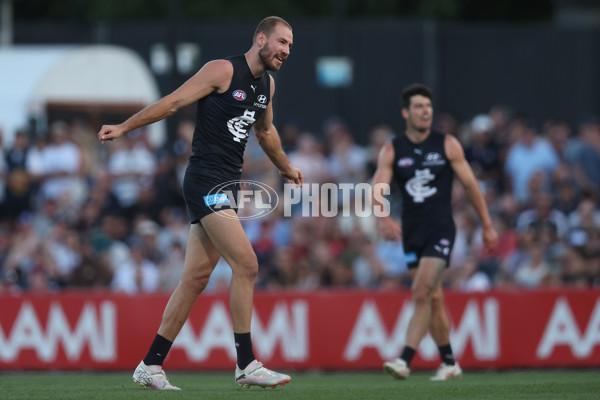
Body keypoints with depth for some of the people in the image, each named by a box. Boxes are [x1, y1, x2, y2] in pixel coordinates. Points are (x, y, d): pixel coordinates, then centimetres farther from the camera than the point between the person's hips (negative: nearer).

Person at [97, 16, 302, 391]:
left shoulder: (267, 85, 14)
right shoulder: (223, 70, -10)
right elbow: (174, 101, -9)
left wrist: (286, 167, 45)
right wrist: (124, 127, -10)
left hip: (228, 185, 8)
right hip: (206, 180, -8)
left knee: (196, 278, 6)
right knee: (246, 264, -16)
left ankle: (151, 365, 11)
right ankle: (247, 365, -12)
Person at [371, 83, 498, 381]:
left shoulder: (447, 145, 0)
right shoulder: (392, 150, 2)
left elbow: (470, 184, 5)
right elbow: (377, 188, -10)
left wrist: (487, 225, 7)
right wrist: (383, 218, -31)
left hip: (440, 230, -3)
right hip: (411, 233, 3)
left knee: (422, 293, -18)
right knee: (433, 298, 9)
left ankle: (405, 360, -22)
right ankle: (449, 363, 21)